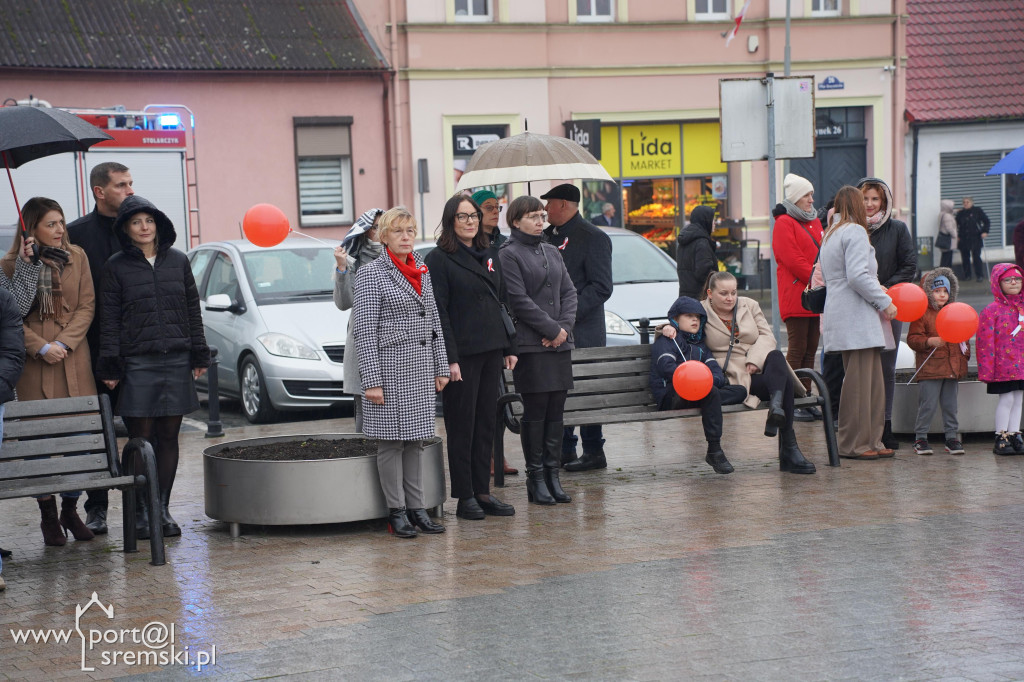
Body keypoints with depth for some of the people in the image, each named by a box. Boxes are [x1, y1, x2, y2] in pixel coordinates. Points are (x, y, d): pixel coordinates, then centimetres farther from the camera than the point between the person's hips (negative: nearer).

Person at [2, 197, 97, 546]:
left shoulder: (77, 257, 7)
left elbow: (87, 306, 4)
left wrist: (64, 342, -9)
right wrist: (41, 347, -13)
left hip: (74, 359, 2)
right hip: (34, 362, -2)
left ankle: (70, 509, 14)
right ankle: (48, 515, 8)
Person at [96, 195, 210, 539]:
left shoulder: (178, 261, 10)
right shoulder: (116, 267, 3)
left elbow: (193, 310, 13)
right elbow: (109, 319, 1)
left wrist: (199, 354, 9)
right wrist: (110, 366, -5)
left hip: (177, 361, 3)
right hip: (137, 364, -2)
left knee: (169, 437, 5)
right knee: (140, 439, -3)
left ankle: (163, 508, 13)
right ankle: (141, 511, 4)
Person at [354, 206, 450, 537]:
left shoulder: (423, 271, 13)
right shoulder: (371, 273, -6)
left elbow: (434, 322, 17)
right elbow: (365, 330, -10)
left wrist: (440, 367, 13)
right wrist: (371, 380, -15)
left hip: (421, 369, 6)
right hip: (390, 367, -6)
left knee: (415, 439, 9)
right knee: (391, 440, -2)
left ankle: (416, 507, 14)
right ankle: (397, 512, 4)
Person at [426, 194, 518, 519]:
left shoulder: (490, 256, 14)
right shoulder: (439, 259, -6)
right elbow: (438, 312, -11)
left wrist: (509, 348, 11)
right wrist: (449, 358, -16)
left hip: (491, 352, 6)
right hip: (462, 355, -6)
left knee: (486, 424, 9)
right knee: (462, 426, 0)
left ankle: (483, 491, 15)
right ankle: (464, 497, 5)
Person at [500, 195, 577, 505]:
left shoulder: (551, 252, 17)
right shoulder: (509, 254, -4)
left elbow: (569, 291, 13)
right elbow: (520, 300, -12)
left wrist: (565, 326, -4)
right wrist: (552, 329, -11)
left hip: (560, 342, 6)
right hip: (531, 344, -6)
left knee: (556, 411, 6)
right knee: (535, 412, -4)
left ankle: (552, 474, 12)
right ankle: (535, 479, 2)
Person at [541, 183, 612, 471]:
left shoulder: (593, 238, -8)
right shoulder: (547, 236, 15)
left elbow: (601, 287, -13)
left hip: (582, 332, -7)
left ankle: (594, 453, 5)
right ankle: (565, 450, 18)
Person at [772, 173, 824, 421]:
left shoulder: (814, 222, 21)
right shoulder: (784, 224, -6)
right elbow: (793, 260, -14)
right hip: (795, 296, -8)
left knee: (810, 351, 8)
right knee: (797, 350, -8)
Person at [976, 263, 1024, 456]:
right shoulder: (991, 311, -8)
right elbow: (985, 342, -9)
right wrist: (986, 372, -12)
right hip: (1003, 366, -5)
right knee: (1007, 399, -4)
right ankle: (1001, 439, 6)